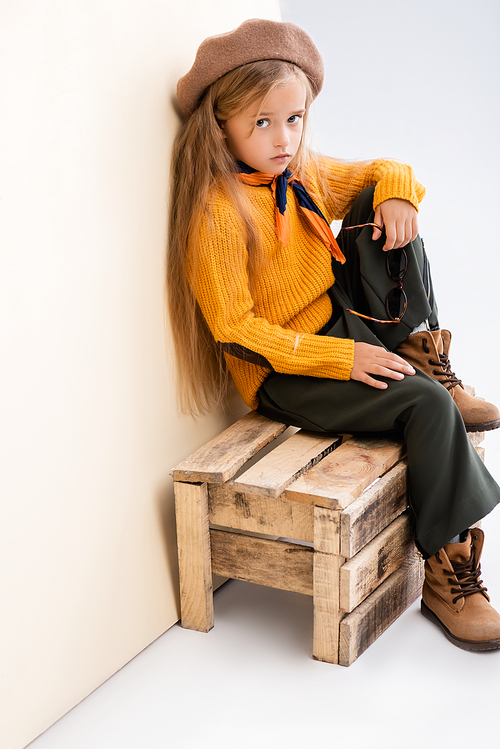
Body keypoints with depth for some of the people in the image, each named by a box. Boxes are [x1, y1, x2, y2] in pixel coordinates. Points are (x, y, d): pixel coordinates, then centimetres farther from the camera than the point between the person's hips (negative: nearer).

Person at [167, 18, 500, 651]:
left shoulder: (306, 175, 3)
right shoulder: (218, 213, -20)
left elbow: (381, 173, 18)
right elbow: (236, 331, -21)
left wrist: (396, 193, -9)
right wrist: (342, 359, -26)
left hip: (345, 327, 8)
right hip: (283, 374, -7)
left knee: (382, 213, -8)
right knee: (428, 407, -24)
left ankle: (424, 358, -4)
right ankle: (447, 575, -13)